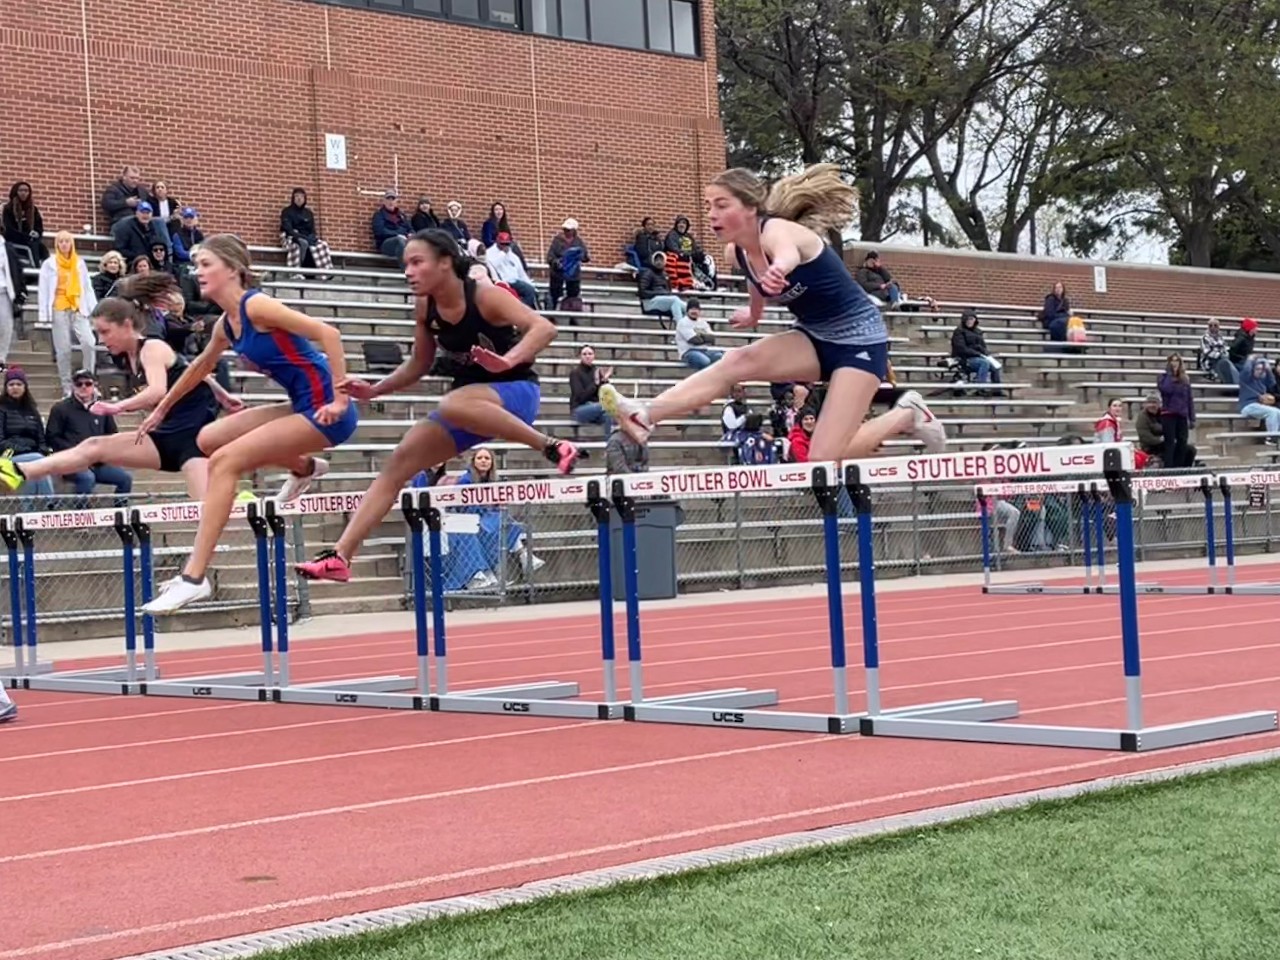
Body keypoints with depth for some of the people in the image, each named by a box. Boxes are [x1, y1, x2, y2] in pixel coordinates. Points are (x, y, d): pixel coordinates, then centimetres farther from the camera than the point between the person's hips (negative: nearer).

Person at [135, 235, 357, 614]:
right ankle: (304, 468, 32)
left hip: (323, 411, -8)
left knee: (224, 462, -15)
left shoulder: (255, 305, -15)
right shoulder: (225, 325, 11)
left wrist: (340, 399, -26)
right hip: (302, 408, 8)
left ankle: (194, 578, -16)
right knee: (209, 439, 14)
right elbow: (200, 368, 32)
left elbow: (328, 333, -22)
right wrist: (161, 409, 41)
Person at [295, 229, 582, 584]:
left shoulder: (484, 296, -20)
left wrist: (510, 360, -48)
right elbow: (419, 365, 13)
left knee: (452, 406, -38)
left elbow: (544, 327, -31)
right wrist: (374, 390, 0)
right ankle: (340, 556, -4)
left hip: (515, 392, -7)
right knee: (399, 462, -4)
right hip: (469, 402, 7)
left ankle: (551, 447, -25)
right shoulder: (425, 308, -2)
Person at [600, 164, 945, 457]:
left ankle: (906, 415, 7)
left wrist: (778, 269, -77)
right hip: (815, 338, 7)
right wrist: (754, 313, 41)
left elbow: (787, 253, -54)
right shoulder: (736, 253, -3)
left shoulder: (777, 230, -26)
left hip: (859, 338, -7)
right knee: (738, 361, -20)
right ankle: (644, 417, -30)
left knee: (824, 458, -16)